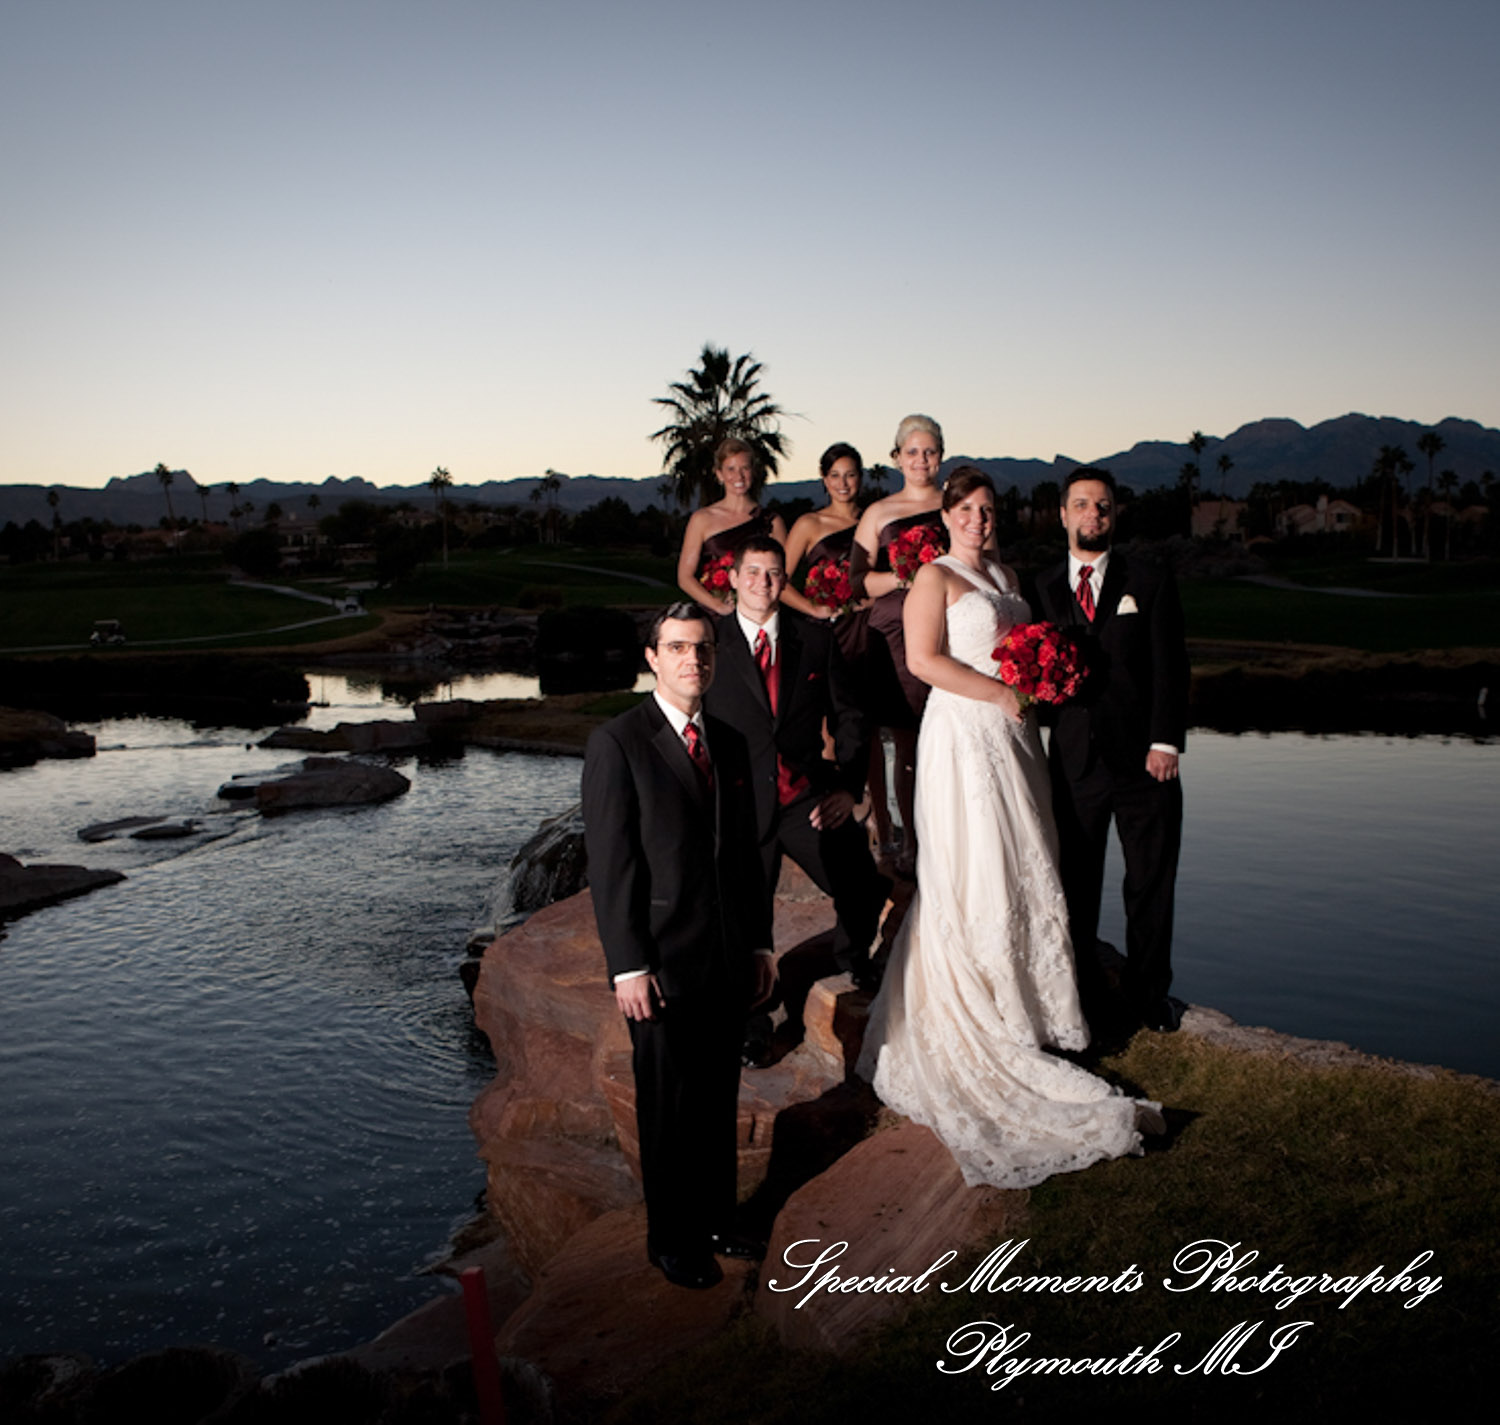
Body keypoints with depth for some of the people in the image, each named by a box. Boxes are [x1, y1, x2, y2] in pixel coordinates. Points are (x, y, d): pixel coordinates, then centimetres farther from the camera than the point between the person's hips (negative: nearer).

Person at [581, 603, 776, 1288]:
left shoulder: (730, 743, 9)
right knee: (669, 1109, 8)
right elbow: (610, 864, -13)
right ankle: (672, 1239, 26)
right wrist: (628, 967, -16)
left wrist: (760, 942, 13)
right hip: (663, 963, -6)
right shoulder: (617, 743, -10)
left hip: (729, 961, 6)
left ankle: (715, 1220, 34)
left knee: (719, 1101, 17)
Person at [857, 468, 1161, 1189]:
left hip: (1012, 737, 8)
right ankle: (981, 1024, 7)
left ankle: (1027, 1005, 20)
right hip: (963, 741, -7)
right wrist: (1001, 694, -16)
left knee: (1024, 868, 9)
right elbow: (924, 659, -17)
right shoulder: (936, 577, -6)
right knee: (975, 877, -3)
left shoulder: (1005, 575, 18)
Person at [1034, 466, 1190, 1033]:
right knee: (1075, 884, 5)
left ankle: (1148, 994, 21)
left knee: (1150, 884, 7)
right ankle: (1084, 993, 18)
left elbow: (1170, 668, -1)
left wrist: (1165, 742, -10)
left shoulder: (1152, 583, 5)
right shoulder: (1044, 589, 10)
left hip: (1143, 759, -1)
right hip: (1075, 760, 1)